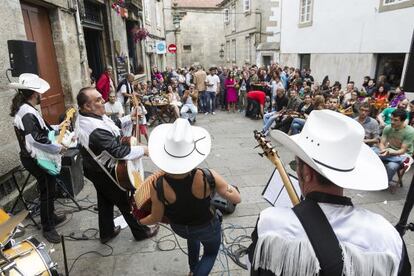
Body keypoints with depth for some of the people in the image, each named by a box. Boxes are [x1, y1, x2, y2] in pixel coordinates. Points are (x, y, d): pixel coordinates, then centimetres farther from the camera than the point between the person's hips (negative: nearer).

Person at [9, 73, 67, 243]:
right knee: (47, 193, 2)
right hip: (38, 160, -10)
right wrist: (58, 148, -27)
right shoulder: (28, 113, -25)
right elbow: (35, 138, -35)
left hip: (36, 158, 10)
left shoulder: (24, 109, 9)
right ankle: (47, 228, 17)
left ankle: (51, 217, 39)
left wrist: (56, 128, 14)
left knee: (48, 190, 22)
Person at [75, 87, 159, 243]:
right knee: (126, 203, 11)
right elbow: (119, 151, -37)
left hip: (95, 169, 9)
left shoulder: (85, 116, -5)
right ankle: (141, 232, 32)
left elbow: (111, 125, 9)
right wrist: (143, 150, -24)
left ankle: (106, 233, 44)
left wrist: (129, 118, 3)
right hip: (105, 173, -9)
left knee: (105, 200, 25)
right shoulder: (96, 130, -38)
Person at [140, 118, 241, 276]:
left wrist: (140, 221, 6)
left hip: (179, 228, 2)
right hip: (207, 227, -2)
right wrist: (224, 185, -3)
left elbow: (156, 218, -14)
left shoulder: (157, 185, -31)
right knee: (211, 253, 33)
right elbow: (236, 199, -20)